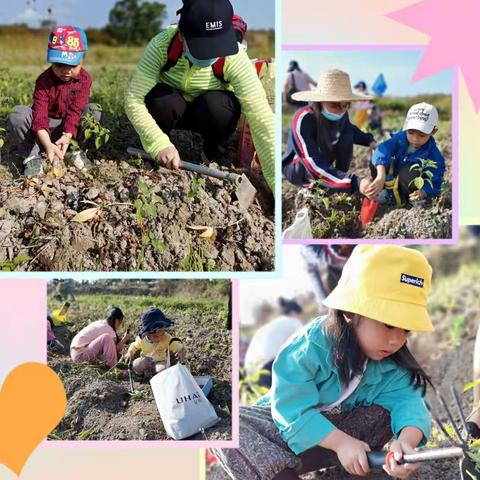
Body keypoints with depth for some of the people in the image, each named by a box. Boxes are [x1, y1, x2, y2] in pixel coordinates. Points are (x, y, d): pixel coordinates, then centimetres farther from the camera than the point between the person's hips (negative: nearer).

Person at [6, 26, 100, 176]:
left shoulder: (84, 79, -15)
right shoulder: (44, 81, -21)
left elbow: (75, 111, -22)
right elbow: (40, 114, -31)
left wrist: (67, 137, -40)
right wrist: (48, 144, -49)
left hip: (70, 126, 1)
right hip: (46, 126, -1)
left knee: (93, 110, -25)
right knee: (17, 115, -28)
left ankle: (77, 152, -14)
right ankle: (32, 156, -19)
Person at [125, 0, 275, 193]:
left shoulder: (234, 58, -32)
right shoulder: (162, 45, -31)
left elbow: (262, 120, -37)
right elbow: (134, 100, -29)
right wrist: (159, 144, -44)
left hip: (210, 113, 0)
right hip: (171, 109, 0)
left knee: (216, 105, -34)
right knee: (160, 100, -34)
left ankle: (211, 151, -2)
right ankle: (158, 154, -3)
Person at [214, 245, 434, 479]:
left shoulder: (391, 365, -13)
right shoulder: (311, 346, -28)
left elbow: (408, 400, -28)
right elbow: (291, 410, -31)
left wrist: (407, 440, -50)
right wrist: (341, 442, -41)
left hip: (335, 426, 4)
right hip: (286, 426, -4)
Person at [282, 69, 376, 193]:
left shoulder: (340, 114, -16)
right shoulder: (303, 119, -35)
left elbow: (351, 129, 12)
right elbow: (315, 167, -43)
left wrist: (369, 140, -9)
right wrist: (354, 183, -53)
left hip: (323, 164, 6)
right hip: (296, 169, -6)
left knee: (347, 133, -13)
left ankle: (342, 178, -3)